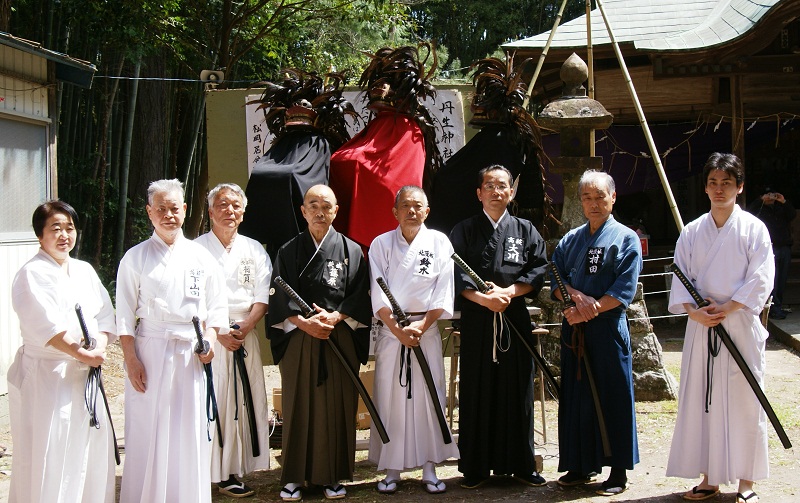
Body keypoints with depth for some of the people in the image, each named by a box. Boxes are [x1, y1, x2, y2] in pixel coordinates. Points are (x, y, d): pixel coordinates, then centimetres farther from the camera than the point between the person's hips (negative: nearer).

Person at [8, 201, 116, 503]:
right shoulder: (33, 274, -10)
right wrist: (81, 353, -24)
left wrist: (99, 349, -11)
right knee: (49, 458, -5)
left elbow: (104, 314, 7)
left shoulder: (84, 271, 12)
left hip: (85, 374, 7)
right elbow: (46, 325, -20)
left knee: (92, 449, 10)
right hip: (46, 376, -7)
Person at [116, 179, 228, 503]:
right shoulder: (136, 258, 2)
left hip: (192, 354, 2)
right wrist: (131, 360, -6)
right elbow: (125, 315, 0)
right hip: (150, 353, -2)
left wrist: (210, 338, -6)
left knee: (191, 431, 4)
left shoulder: (201, 257, 8)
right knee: (148, 431, -1)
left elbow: (216, 306, 11)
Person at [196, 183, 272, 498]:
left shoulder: (254, 250, 12)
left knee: (245, 401, 1)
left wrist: (244, 327, -11)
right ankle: (209, 472, -4)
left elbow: (262, 296, 6)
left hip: (244, 337, 4)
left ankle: (231, 473, 7)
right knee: (211, 403, -7)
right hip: (209, 338, -4)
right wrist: (218, 332, -14)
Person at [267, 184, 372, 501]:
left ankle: (332, 476, 9)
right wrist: (304, 322, -13)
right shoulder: (288, 252, 7)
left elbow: (359, 297, 2)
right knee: (299, 406, 1)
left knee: (337, 406, 0)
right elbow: (279, 298, 2)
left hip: (341, 339, 0)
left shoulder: (351, 251, 8)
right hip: (298, 340, 0)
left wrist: (334, 317, -13)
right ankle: (294, 477, 8)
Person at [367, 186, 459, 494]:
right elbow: (378, 293, -2)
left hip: (427, 329, 0)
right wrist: (398, 329, -13)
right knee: (390, 398, -1)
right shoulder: (381, 244, 5)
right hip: (390, 330, 0)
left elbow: (444, 293, 0)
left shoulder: (439, 242, 5)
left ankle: (429, 470, 7)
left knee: (429, 397, -1)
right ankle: (392, 470, 7)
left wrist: (421, 326, -12)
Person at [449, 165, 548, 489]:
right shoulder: (464, 231, 7)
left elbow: (539, 270, 1)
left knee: (517, 391, 4)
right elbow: (456, 275, -3)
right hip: (476, 320, -1)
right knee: (477, 392, 1)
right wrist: (483, 298, -17)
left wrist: (508, 292, -13)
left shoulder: (526, 231, 11)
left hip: (515, 319, 1)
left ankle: (521, 465, 12)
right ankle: (476, 467, 7)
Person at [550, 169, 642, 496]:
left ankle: (618, 471, 7)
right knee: (576, 397, 7)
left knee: (613, 398, -1)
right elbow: (555, 280, 6)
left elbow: (624, 291, -9)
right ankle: (582, 466, 17)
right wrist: (576, 297, -13)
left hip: (607, 330, -5)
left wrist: (591, 308, -17)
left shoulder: (625, 239, -1)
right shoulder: (570, 240, 13)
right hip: (574, 331, 5)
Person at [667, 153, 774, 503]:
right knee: (700, 400, 5)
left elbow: (760, 280, -7)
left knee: (743, 400, -1)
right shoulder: (692, 232, 8)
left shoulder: (753, 229, -2)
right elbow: (681, 277, 5)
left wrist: (725, 309, -15)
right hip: (701, 326, 4)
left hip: (741, 324, -3)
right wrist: (693, 311, -12)